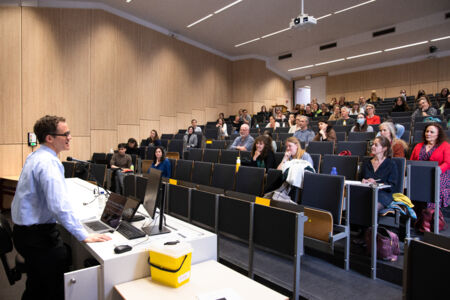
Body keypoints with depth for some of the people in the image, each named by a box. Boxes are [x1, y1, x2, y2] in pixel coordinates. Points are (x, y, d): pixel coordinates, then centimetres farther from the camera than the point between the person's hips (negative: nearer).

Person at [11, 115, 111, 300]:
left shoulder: (35, 156, 8)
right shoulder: (48, 162, -24)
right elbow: (59, 206, -31)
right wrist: (84, 236, -27)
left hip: (24, 231, 10)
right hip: (38, 235, -10)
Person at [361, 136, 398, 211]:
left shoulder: (391, 165, 8)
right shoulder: (366, 163, 24)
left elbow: (392, 186, -1)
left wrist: (376, 183, -16)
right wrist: (363, 181, -1)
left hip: (383, 194, -3)